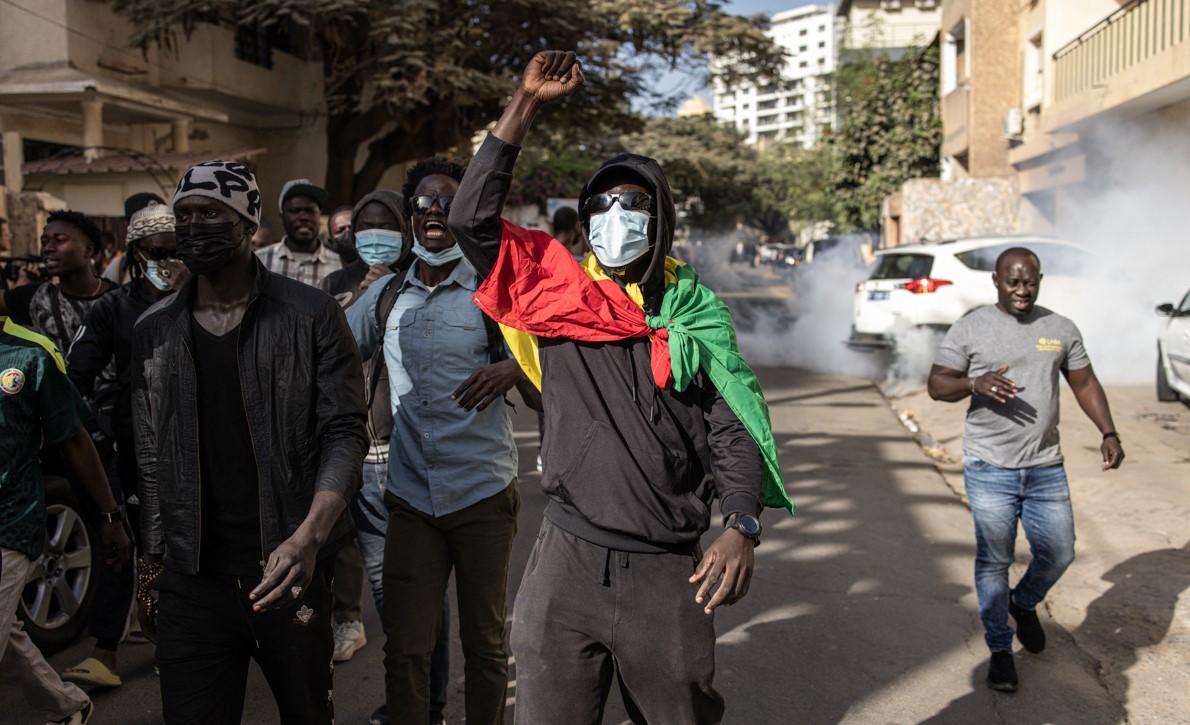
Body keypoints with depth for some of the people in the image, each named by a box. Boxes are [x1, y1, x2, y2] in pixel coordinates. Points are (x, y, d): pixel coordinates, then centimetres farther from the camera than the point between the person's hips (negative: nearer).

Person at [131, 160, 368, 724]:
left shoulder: (311, 315, -5)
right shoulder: (154, 331, 8)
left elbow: (345, 431, -9)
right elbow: (152, 458, 13)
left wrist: (309, 536, -24)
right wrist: (152, 564, 11)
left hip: (288, 569, -2)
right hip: (190, 577, 3)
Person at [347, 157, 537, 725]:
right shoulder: (385, 294, 8)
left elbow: (541, 387, -3)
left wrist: (511, 371, -26)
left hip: (483, 493, -2)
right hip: (411, 496, 2)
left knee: (485, 644, 10)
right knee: (404, 649, 4)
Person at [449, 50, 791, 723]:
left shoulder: (693, 315, 4)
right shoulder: (558, 292, 4)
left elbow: (733, 433, 1)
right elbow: (473, 217, -4)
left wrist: (741, 527, -15)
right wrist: (526, 104, -4)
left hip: (668, 574, 0)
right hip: (565, 565, 1)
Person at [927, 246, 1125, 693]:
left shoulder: (1061, 329, 7)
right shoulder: (970, 329, -2)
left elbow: (1084, 383, 14)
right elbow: (937, 385, -5)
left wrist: (1108, 433, 2)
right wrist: (975, 383, -25)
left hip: (1046, 467, 3)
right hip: (989, 470, -3)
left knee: (1059, 553, 7)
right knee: (994, 560, 3)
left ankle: (1025, 604, 40)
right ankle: (999, 649, 19)